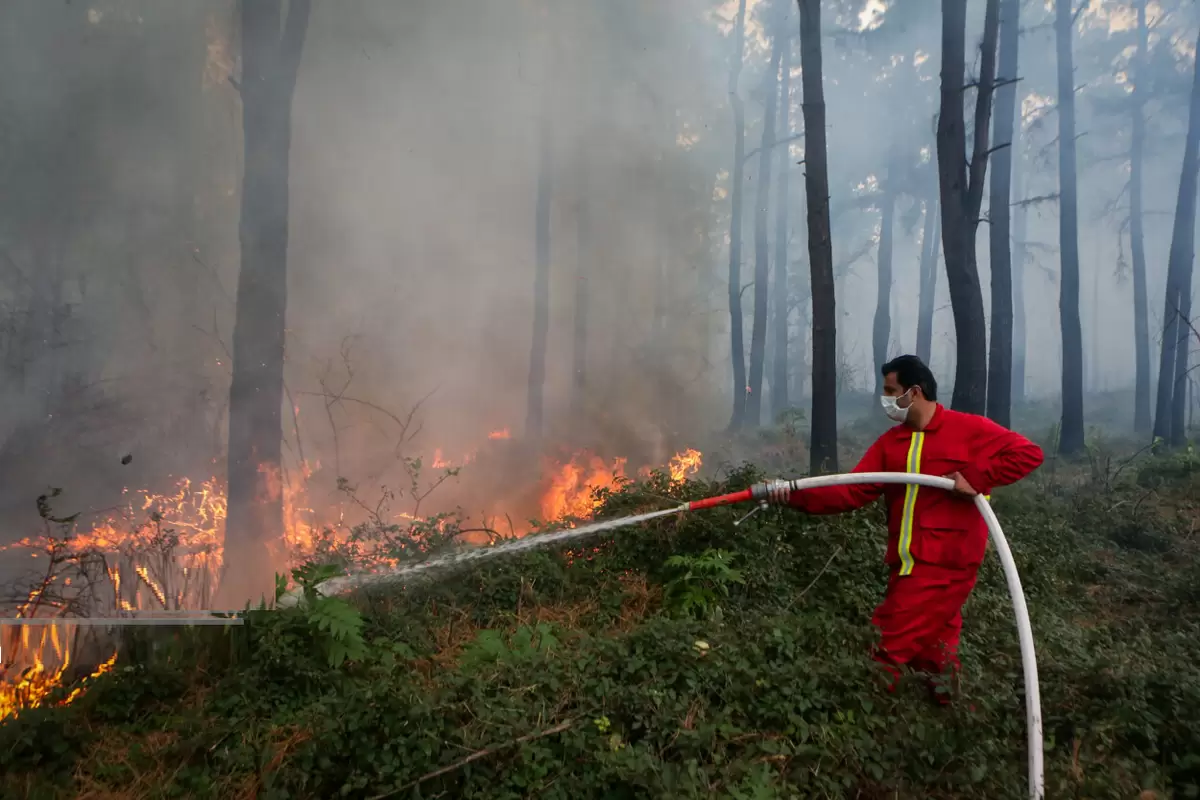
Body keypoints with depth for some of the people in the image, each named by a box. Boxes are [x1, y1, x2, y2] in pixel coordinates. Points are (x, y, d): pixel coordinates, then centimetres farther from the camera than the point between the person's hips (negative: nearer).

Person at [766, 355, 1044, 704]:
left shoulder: (969, 429, -5)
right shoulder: (889, 443, 9)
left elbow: (1029, 453, -6)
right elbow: (850, 493, 0)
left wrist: (975, 477, -17)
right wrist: (795, 495, -12)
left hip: (944, 565, -7)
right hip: (909, 566, 7)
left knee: (889, 650, -8)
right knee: (934, 655, 19)